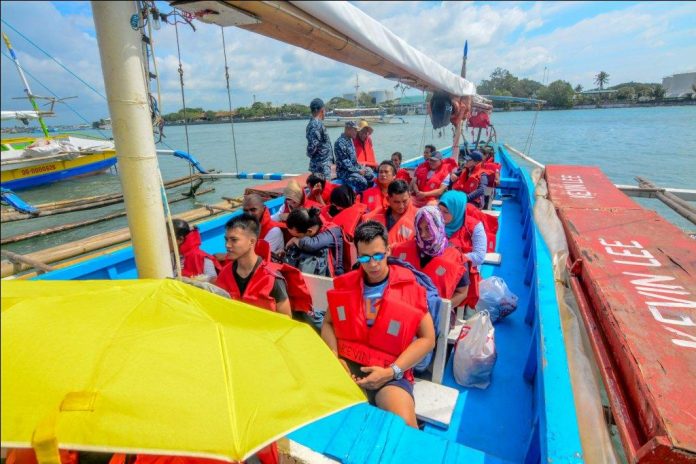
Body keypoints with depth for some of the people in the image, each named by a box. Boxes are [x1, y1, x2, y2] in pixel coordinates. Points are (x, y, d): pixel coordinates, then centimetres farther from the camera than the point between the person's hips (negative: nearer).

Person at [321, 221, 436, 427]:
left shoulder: (408, 286, -1)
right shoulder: (345, 284, 9)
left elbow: (427, 338, -1)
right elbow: (328, 323, 15)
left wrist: (391, 371, -11)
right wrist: (335, 359, -3)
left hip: (389, 372, -2)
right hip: (347, 364, 3)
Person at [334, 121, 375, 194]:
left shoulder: (350, 140, 11)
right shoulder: (340, 142, -19)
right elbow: (345, 162, -22)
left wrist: (361, 167, 6)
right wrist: (358, 171, -18)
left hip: (354, 168, 10)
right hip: (344, 171, -10)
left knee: (371, 176, 6)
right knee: (362, 182, -27)